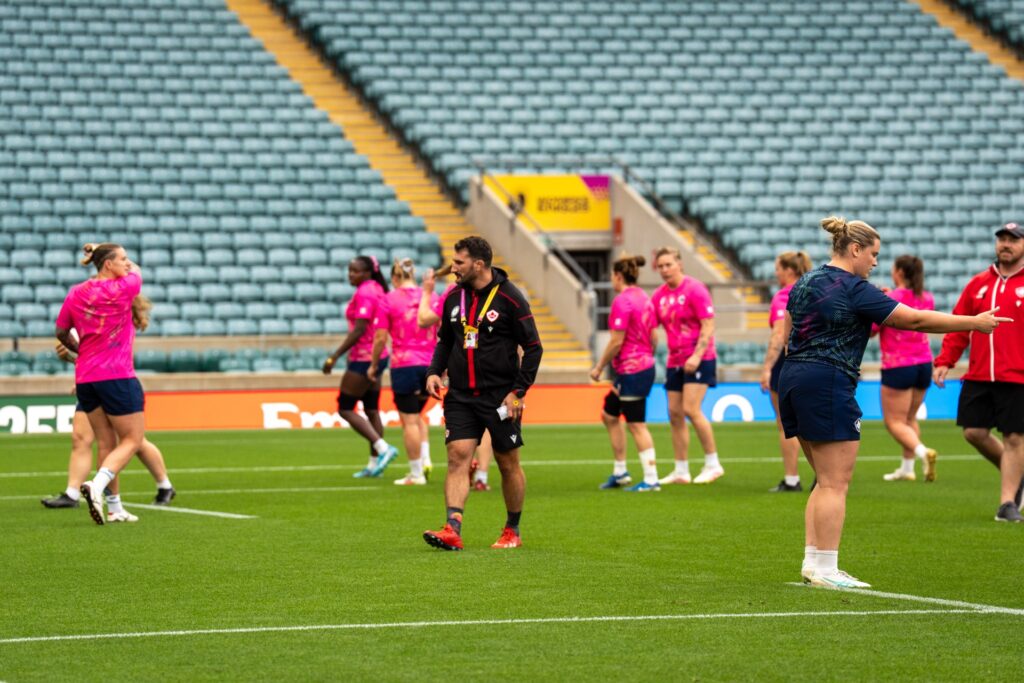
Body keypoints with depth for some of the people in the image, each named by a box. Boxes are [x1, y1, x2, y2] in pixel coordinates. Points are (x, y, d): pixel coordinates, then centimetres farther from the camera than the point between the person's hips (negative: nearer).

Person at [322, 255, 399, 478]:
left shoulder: (364, 294, -17)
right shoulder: (377, 290, 11)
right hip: (378, 357, 10)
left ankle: (383, 448, -11)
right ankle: (374, 464, 16)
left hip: (364, 358, -10)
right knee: (372, 410, 13)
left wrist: (335, 356, -20)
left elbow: (359, 330, -22)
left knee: (345, 408, -3)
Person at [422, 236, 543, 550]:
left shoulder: (510, 298, -9)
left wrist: (518, 392, -11)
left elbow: (533, 347, -6)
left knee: (508, 463, 6)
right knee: (457, 457, -11)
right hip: (460, 395, 4)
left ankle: (513, 531, 21)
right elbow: (445, 339, 21)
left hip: (501, 397, -4)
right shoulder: (453, 297, 7)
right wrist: (434, 371, 4)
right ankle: (452, 530, -19)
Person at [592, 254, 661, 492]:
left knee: (636, 425, -4)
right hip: (645, 366, 10)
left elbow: (616, 341, -18)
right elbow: (654, 338, 13)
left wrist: (599, 367, -8)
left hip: (630, 371, -9)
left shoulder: (622, 301, -15)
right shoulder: (644, 299, 11)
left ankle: (651, 479, -1)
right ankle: (619, 472, 23)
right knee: (609, 414, 20)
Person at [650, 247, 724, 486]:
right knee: (675, 414, 4)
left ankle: (713, 464, -6)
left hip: (699, 360, -7)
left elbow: (708, 325, -14)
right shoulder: (659, 295, 8)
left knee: (691, 410, -16)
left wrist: (697, 356, -22)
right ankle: (681, 471, 10)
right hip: (675, 362, 7)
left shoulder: (694, 289, -10)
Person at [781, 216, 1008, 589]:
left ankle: (812, 561, 12)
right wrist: (975, 322, -5)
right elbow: (916, 320, -11)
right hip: (827, 384, -9)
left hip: (793, 377, 9)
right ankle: (825, 569, -5)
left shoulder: (805, 282, 14)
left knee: (826, 480, 15)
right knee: (836, 483, -5)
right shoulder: (855, 290, -11)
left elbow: (788, 334, 19)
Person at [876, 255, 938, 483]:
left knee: (894, 421, -1)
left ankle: (923, 451, -24)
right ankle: (907, 468, 17)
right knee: (910, 418, 18)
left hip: (897, 366, -6)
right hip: (924, 364, 6)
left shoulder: (889, 299, -14)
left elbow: (869, 330, -9)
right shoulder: (927, 299, 4)